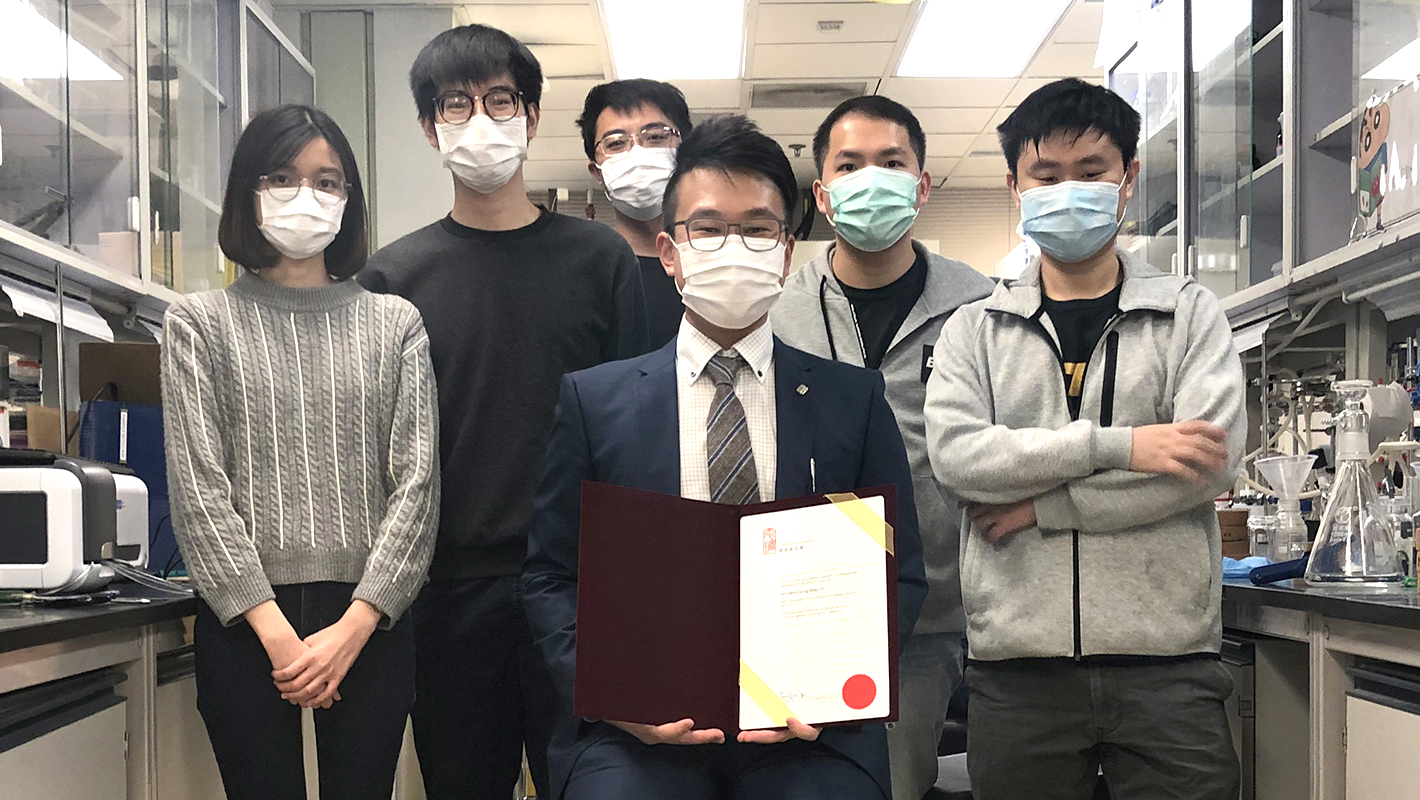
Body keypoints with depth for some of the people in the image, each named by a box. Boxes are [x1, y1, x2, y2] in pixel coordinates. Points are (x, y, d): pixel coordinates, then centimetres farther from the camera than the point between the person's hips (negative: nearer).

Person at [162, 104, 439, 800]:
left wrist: (354, 625, -9)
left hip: (369, 620, 1)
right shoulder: (199, 324, 6)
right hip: (245, 621, -1)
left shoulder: (395, 324, 9)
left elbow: (416, 482, 2)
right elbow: (198, 489, -2)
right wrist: (275, 629, -11)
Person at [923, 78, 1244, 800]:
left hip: (1166, 662, 0)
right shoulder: (974, 330, 10)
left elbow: (1213, 460, -8)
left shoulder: (1190, 313, 8)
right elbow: (956, 454, -8)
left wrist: (1038, 506, -9)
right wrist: (1118, 446, -16)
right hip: (1018, 666, 1)